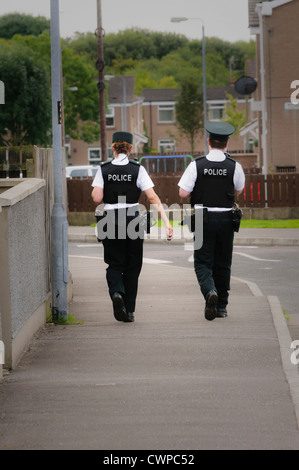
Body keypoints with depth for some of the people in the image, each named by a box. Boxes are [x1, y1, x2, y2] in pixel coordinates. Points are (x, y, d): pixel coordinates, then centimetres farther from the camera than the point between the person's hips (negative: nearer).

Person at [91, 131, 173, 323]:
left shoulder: (104, 169, -2)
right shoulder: (138, 169, -4)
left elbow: (97, 198, -8)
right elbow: (153, 197, -9)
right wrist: (166, 221, -10)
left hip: (111, 221, 0)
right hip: (133, 220, 0)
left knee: (115, 264, 10)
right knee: (132, 267, 11)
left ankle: (116, 292, -21)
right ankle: (129, 311, 12)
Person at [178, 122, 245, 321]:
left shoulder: (196, 165, -9)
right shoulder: (235, 167, -4)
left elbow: (183, 193, -9)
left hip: (203, 219, -2)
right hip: (226, 219, 2)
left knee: (203, 263, 3)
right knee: (223, 264, 13)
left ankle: (210, 291, -25)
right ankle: (221, 306, 18)